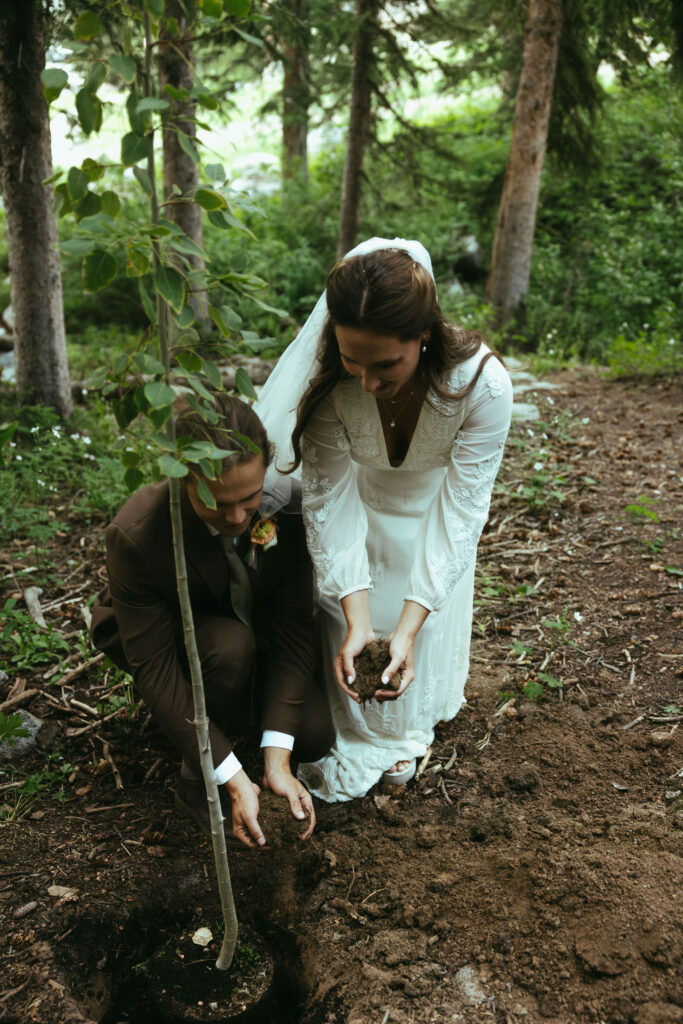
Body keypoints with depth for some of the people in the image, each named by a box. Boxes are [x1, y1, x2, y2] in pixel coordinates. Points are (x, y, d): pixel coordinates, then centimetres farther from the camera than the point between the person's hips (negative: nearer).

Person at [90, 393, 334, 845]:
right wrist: (235, 782, -33)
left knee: (315, 735, -15)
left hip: (256, 629, 3)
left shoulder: (289, 503, -30)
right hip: (168, 636, -3)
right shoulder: (136, 536, -37)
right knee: (231, 645, -37)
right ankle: (196, 781, -10)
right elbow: (154, 667, -31)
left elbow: (294, 628, -24)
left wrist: (277, 762, -29)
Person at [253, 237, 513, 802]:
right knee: (344, 628, -5)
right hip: (358, 505, 0)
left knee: (428, 631, 8)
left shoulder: (481, 383, -38)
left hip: (430, 513, 1)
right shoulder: (327, 379, -35)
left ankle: (405, 732, 39)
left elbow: (459, 512, -32)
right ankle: (353, 744, 24)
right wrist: (358, 622, -37)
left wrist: (407, 628, -38)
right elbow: (330, 500, -29)